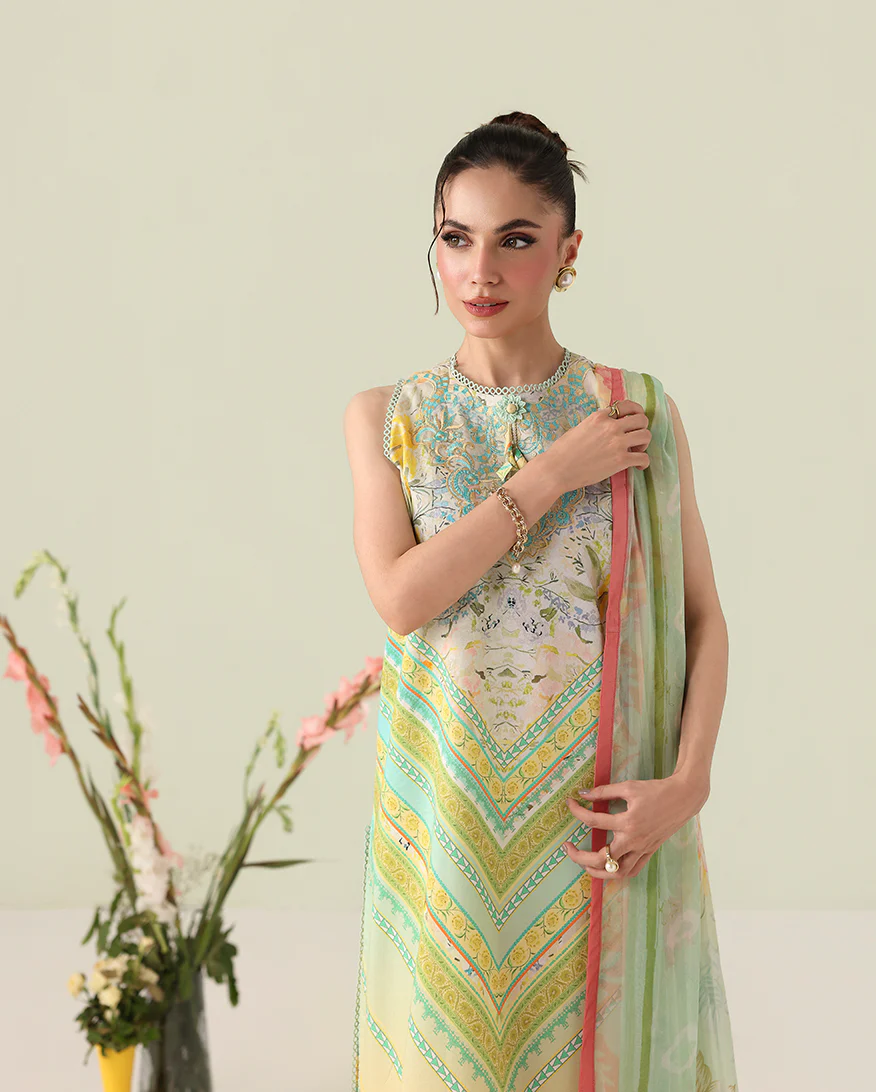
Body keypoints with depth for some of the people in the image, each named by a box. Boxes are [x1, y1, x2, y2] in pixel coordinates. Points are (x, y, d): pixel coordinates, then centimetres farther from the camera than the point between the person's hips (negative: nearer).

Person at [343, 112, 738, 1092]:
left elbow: (703, 614, 1)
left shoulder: (642, 413, -1)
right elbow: (400, 595, -13)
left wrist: (688, 781, -11)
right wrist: (552, 475, -13)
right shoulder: (387, 418, 1)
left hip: (608, 812, 0)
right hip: (453, 809, 0)